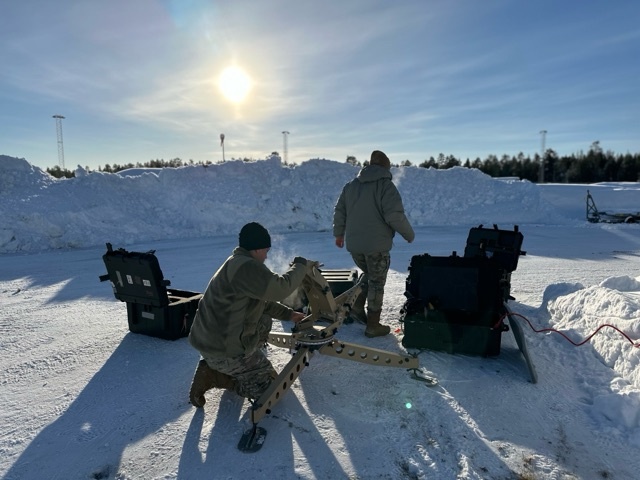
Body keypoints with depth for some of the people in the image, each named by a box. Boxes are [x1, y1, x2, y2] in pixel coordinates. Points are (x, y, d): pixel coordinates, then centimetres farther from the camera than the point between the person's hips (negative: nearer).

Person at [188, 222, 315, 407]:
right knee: (269, 385, 3)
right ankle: (211, 375, -3)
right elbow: (280, 289, -29)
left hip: (212, 337, 10)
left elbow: (263, 300, 21)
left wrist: (288, 314, 19)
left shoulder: (238, 263, 12)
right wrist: (301, 265, -14)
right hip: (223, 348, -10)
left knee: (265, 321, 22)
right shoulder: (246, 266, -22)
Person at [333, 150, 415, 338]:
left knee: (368, 274, 27)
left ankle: (357, 308, 19)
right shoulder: (385, 185, -10)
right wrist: (409, 234, -3)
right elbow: (395, 215, -18)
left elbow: (339, 211, 15)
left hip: (353, 245, 6)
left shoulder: (351, 185, 10)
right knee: (376, 282, 6)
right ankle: (373, 325, 13)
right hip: (377, 246, -6)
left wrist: (338, 233, 27)